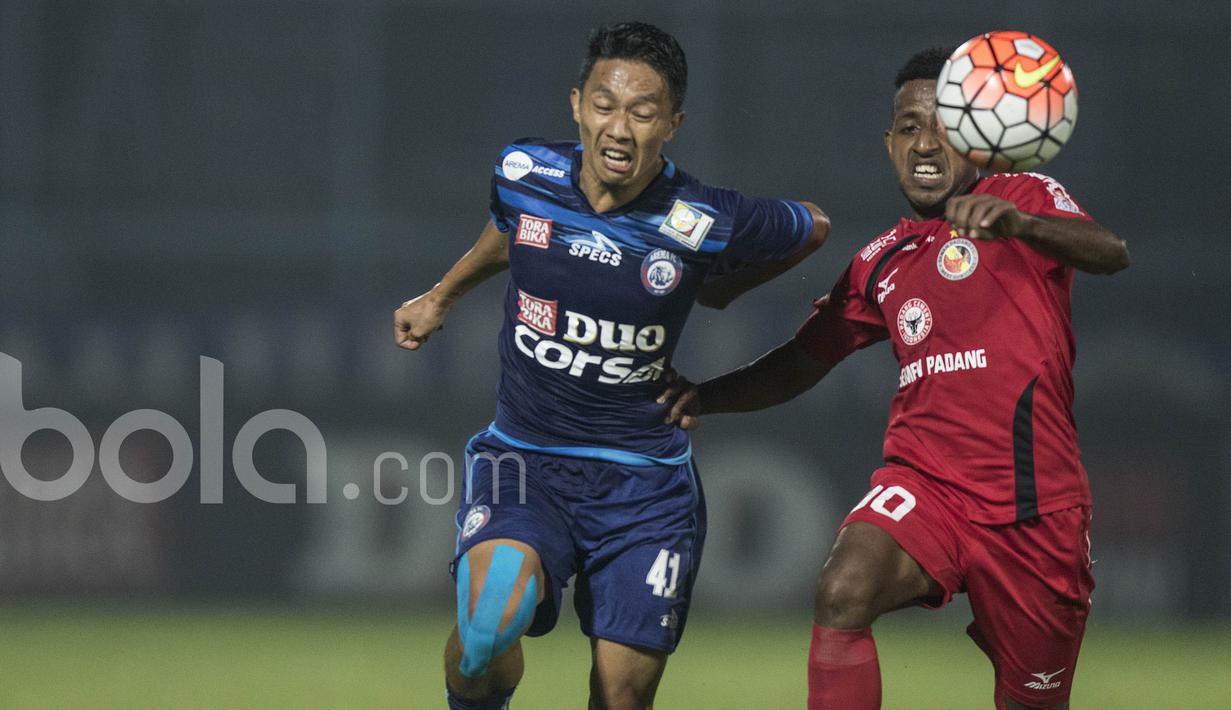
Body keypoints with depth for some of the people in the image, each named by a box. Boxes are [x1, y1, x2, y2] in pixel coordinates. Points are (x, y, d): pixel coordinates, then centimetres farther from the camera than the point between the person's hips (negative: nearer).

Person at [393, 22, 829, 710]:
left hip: (645, 479, 0)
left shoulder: (705, 225, -12)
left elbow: (813, 226, 10)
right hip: (523, 459, 0)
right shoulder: (524, 174, -4)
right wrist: (441, 297, 35)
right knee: (493, 616, -28)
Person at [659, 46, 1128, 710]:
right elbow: (802, 361, 25)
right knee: (842, 594, -28)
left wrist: (1017, 223, -39)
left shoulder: (1024, 200, 3)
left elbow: (1110, 253, -18)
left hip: (1035, 506, -3)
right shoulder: (883, 262, 17)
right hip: (924, 483, 3)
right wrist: (707, 395, 6)